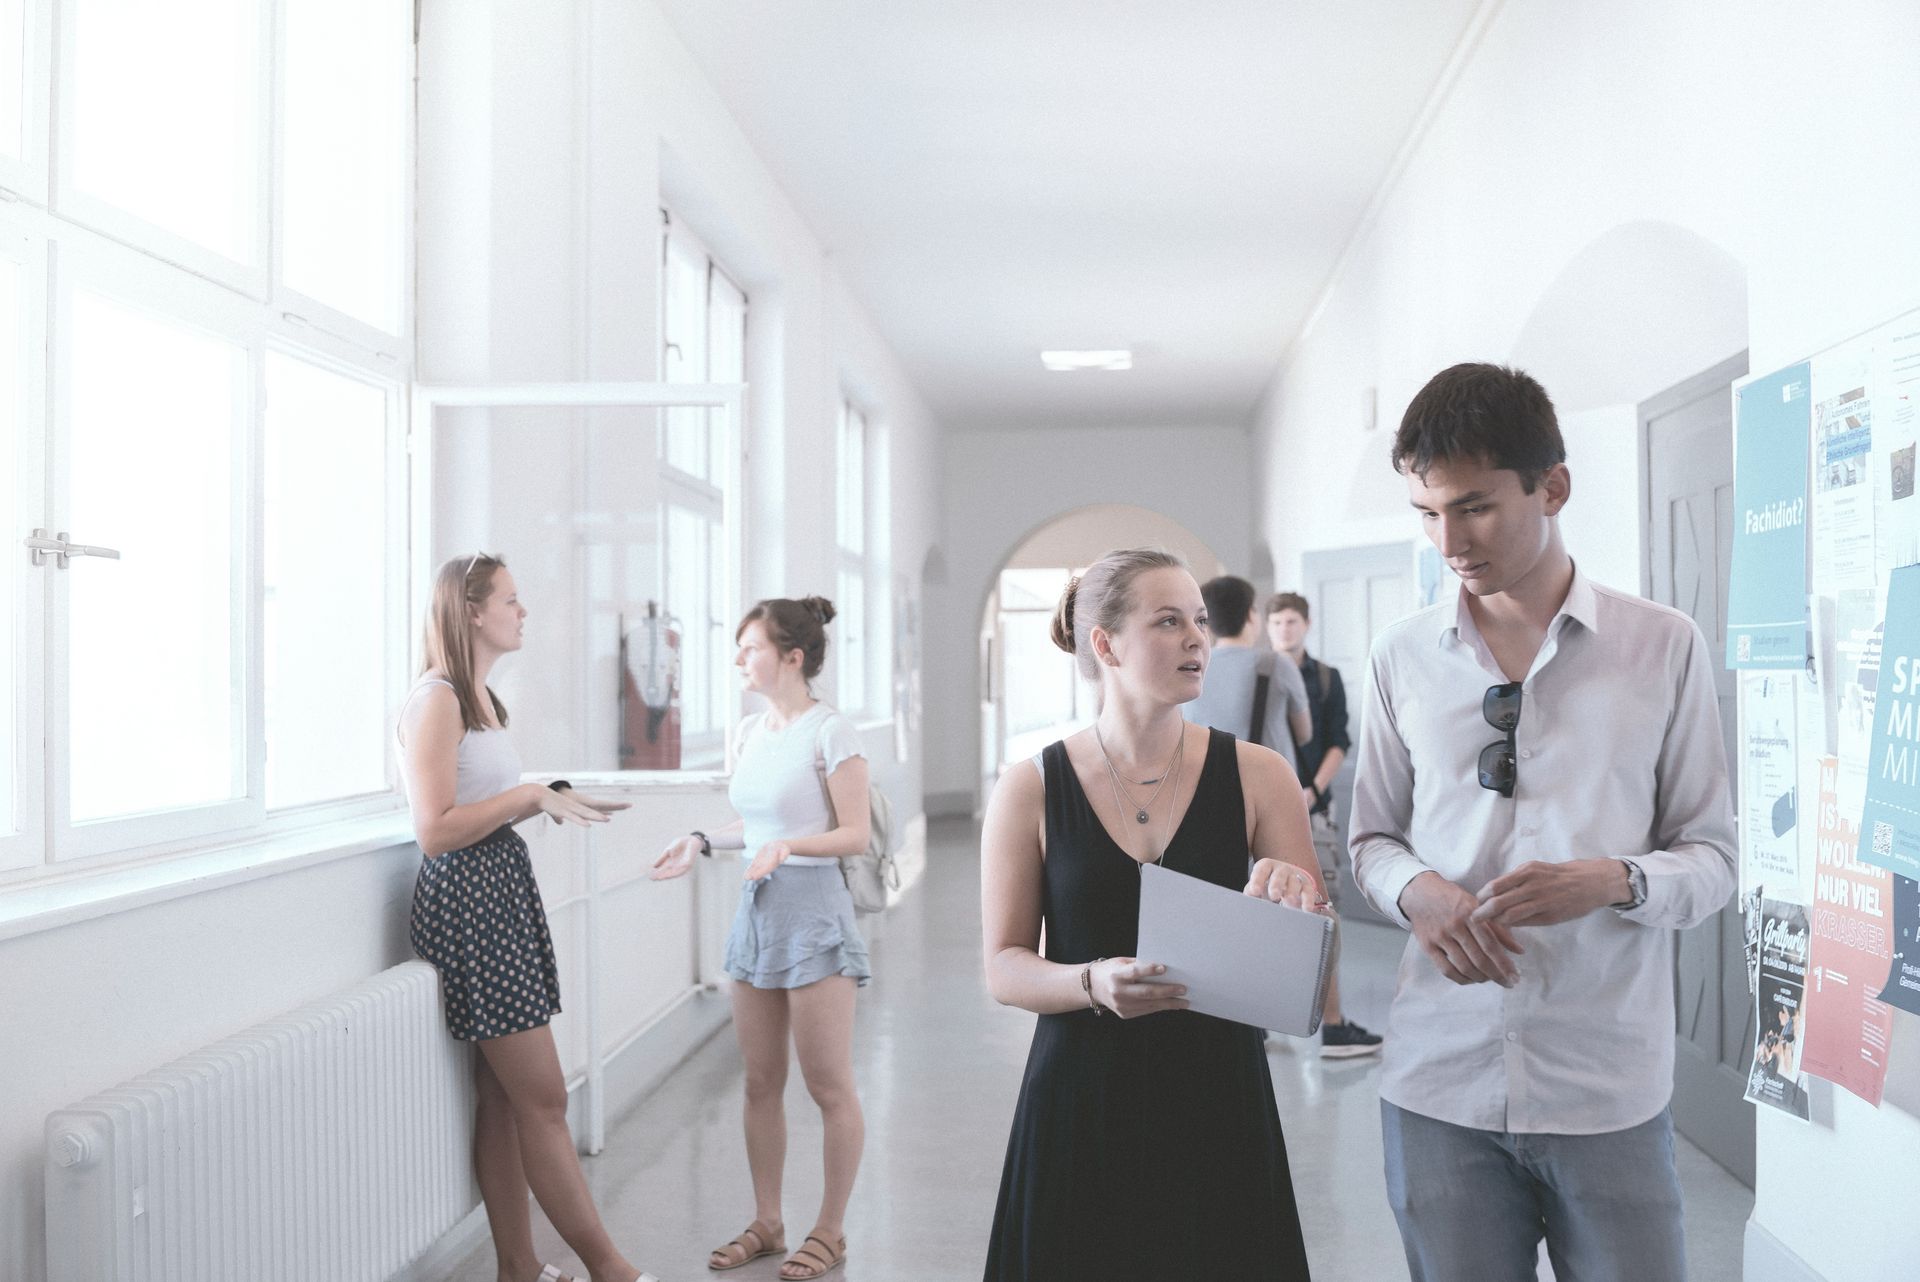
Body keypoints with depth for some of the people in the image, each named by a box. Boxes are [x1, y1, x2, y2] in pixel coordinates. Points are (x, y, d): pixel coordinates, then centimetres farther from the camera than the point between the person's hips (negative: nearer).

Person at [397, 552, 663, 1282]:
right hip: (465, 900, -9)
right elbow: (436, 832, -20)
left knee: (504, 1098, 12)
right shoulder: (435, 699, -13)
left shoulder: (479, 698, 15)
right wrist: (533, 794, -17)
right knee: (543, 1099, -3)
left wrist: (552, 800, 9)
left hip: (505, 892, 9)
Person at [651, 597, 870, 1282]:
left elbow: (855, 834, -12)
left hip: (813, 906, -7)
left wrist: (789, 846, -26)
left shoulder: (830, 732, -11)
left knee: (829, 1086, 4)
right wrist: (702, 840, 7)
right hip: (757, 908, 7)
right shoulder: (749, 732, 10)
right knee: (760, 1082, 14)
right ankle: (766, 1223, 27)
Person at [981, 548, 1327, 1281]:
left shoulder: (1256, 775, -1)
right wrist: (1094, 983, -21)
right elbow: (1004, 970, -2)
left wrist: (1299, 907, -21)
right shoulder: (1032, 790, -4)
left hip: (1219, 1102, 1)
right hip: (1082, 1105, -1)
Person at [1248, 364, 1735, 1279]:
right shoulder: (1402, 656, 4)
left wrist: (1618, 881, -17)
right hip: (1440, 1077, 2)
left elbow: (1712, 854, 3)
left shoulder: (1665, 647, -1)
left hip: (1607, 1086, -1)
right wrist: (1416, 891, -10)